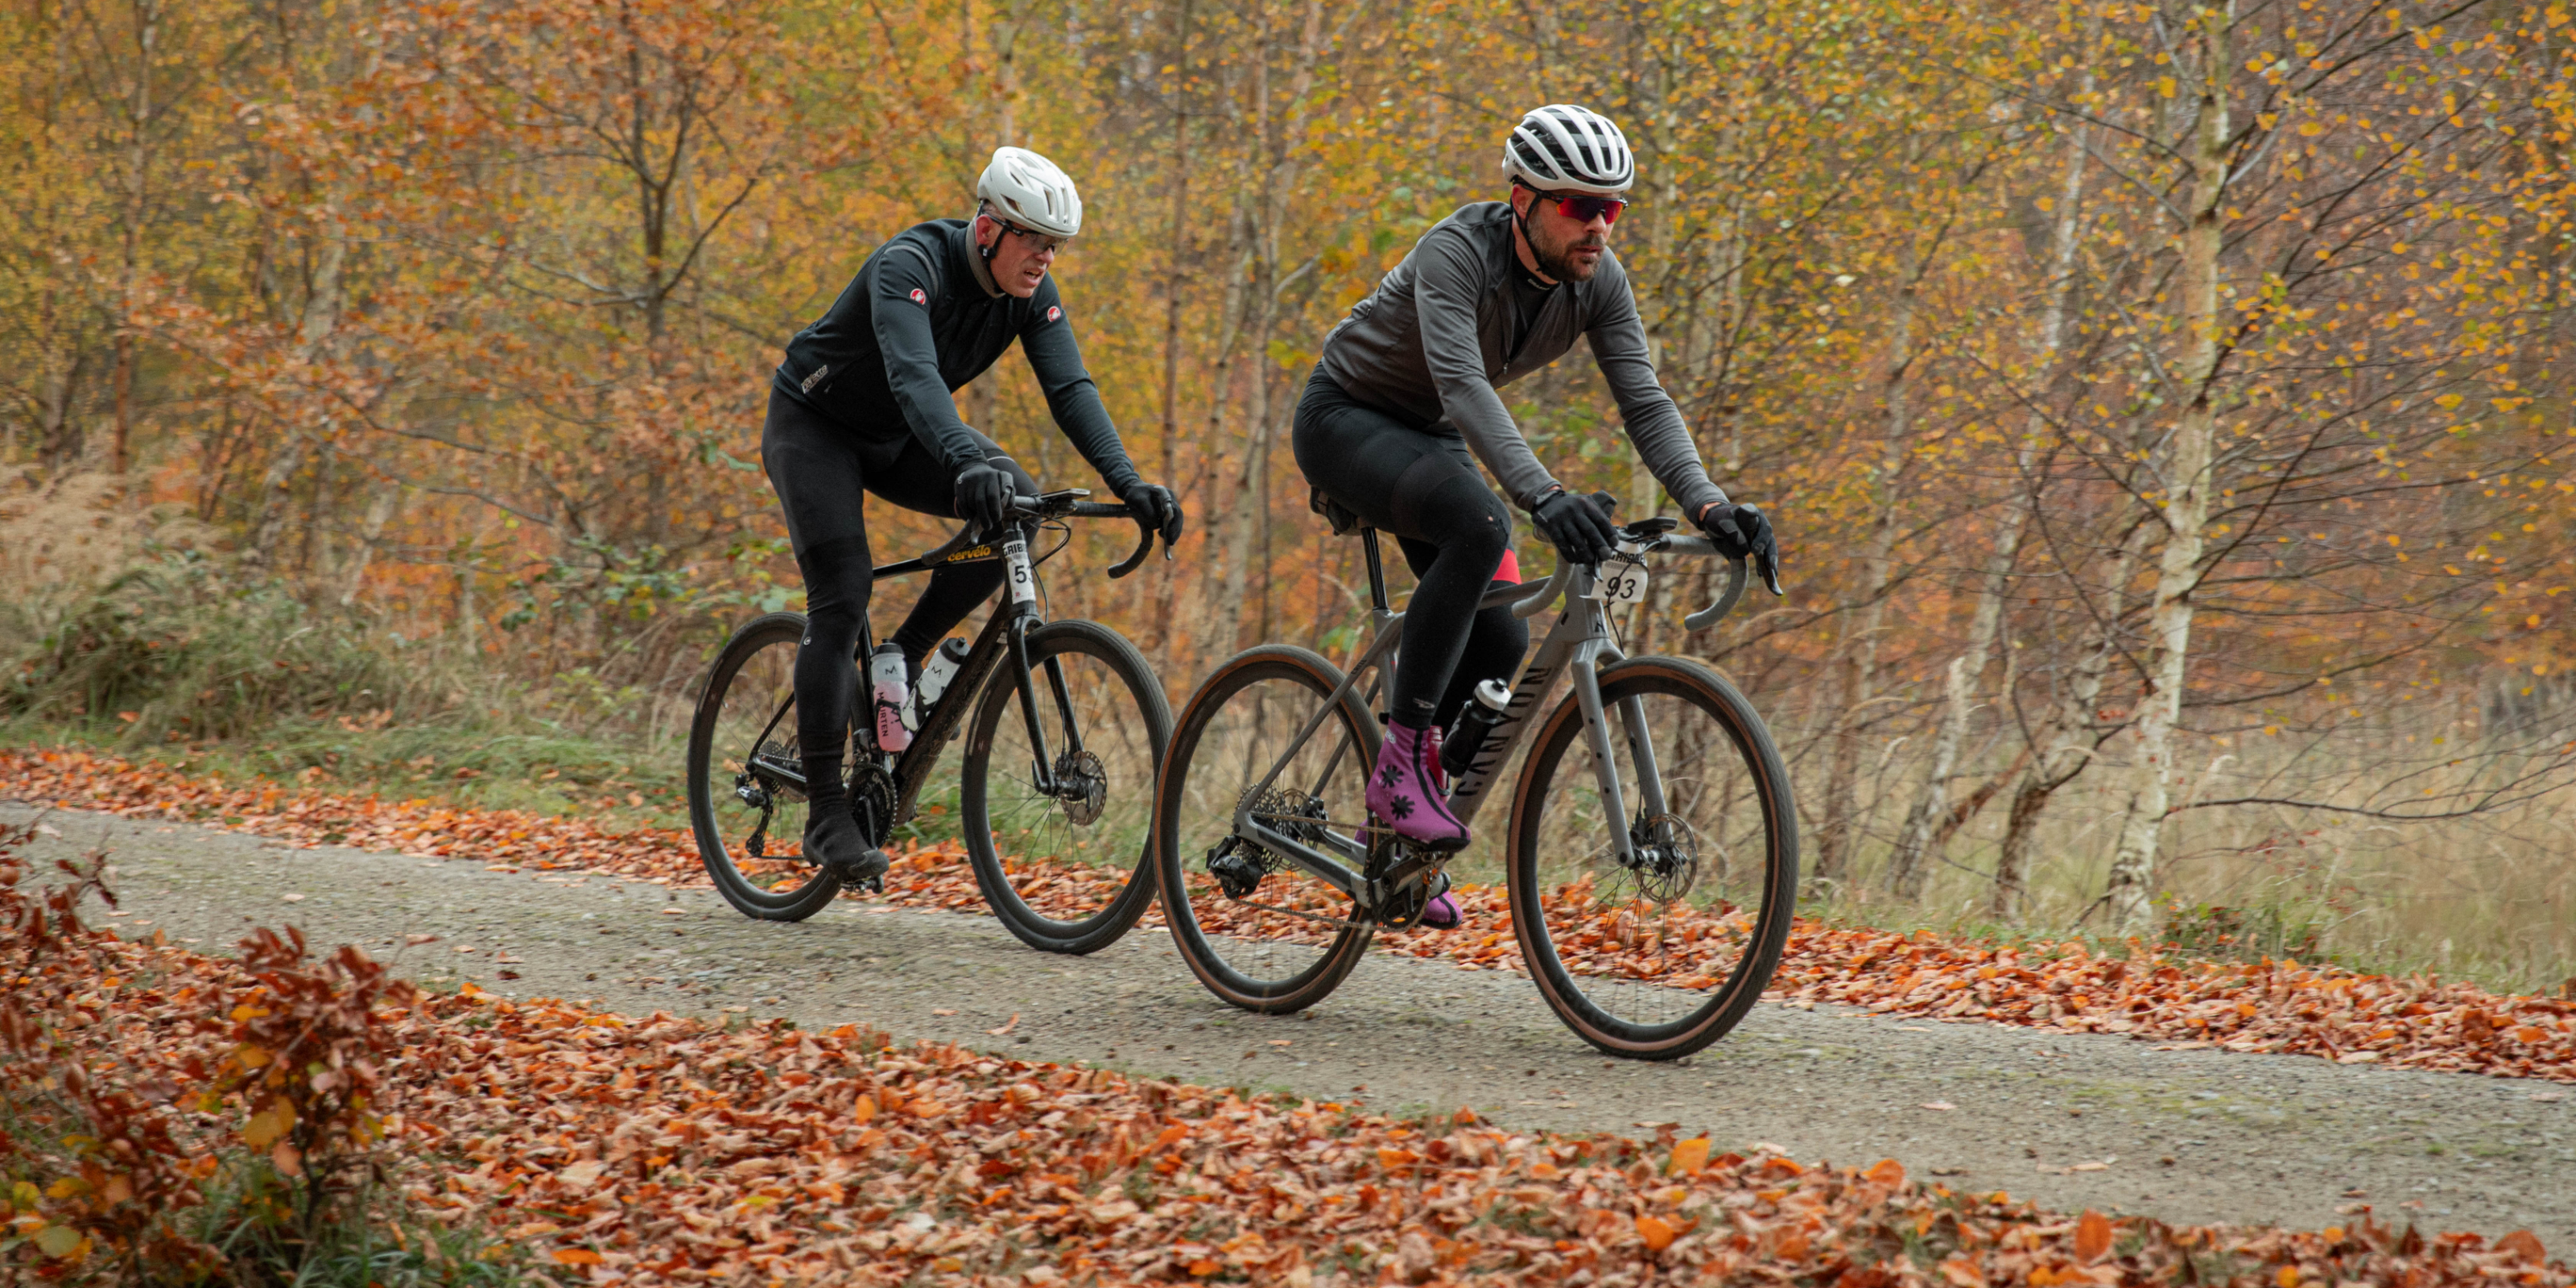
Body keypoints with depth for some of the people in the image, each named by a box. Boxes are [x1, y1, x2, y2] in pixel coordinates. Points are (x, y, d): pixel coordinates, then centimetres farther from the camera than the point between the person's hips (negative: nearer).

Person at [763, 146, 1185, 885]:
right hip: (814, 426, -6)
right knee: (841, 597, -19)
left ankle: (903, 658, -1)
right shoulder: (910, 266, -32)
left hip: (896, 438, 6)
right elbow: (913, 376, -47)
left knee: (1017, 507, -17)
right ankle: (826, 814, -14)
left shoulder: (1031, 294, -12)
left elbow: (1071, 389, -19)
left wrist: (1127, 483, -35)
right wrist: (967, 463, -64)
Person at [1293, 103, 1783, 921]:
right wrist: (1543, 495, -57)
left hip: (1429, 442, 7)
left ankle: (1397, 834, 12)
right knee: (1478, 525, -35)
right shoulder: (1457, 253, -31)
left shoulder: (1598, 280, -11)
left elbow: (1644, 401, -16)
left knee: (1500, 651, -5)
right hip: (1345, 420, -7)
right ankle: (1403, 761, -30)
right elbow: (1462, 384, -44)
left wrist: (1706, 504, -33)